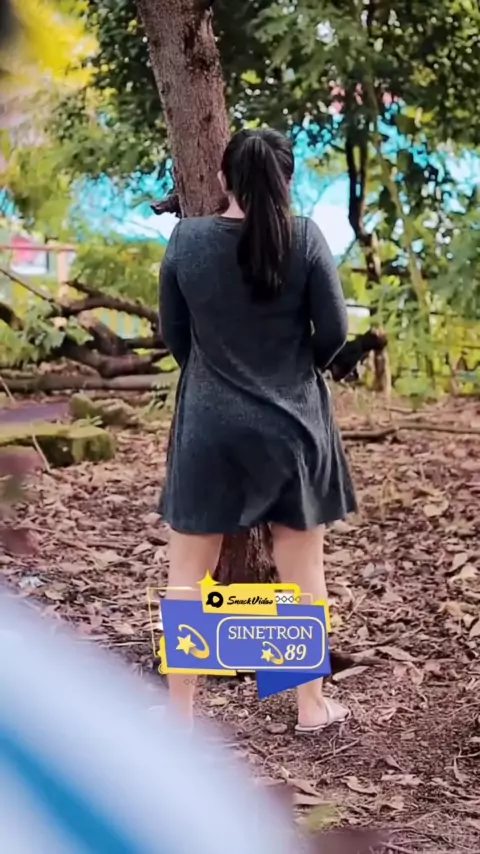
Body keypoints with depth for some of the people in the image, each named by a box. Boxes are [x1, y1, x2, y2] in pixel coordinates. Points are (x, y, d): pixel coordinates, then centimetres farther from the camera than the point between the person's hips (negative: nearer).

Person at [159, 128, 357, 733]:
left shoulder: (186, 239, -7)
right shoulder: (305, 238, -10)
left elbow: (174, 337, 2)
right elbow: (335, 333, -5)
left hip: (209, 428, 0)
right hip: (292, 425, 0)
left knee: (188, 572, 10)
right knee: (302, 570, 12)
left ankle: (180, 711, 15)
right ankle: (313, 706, 22)